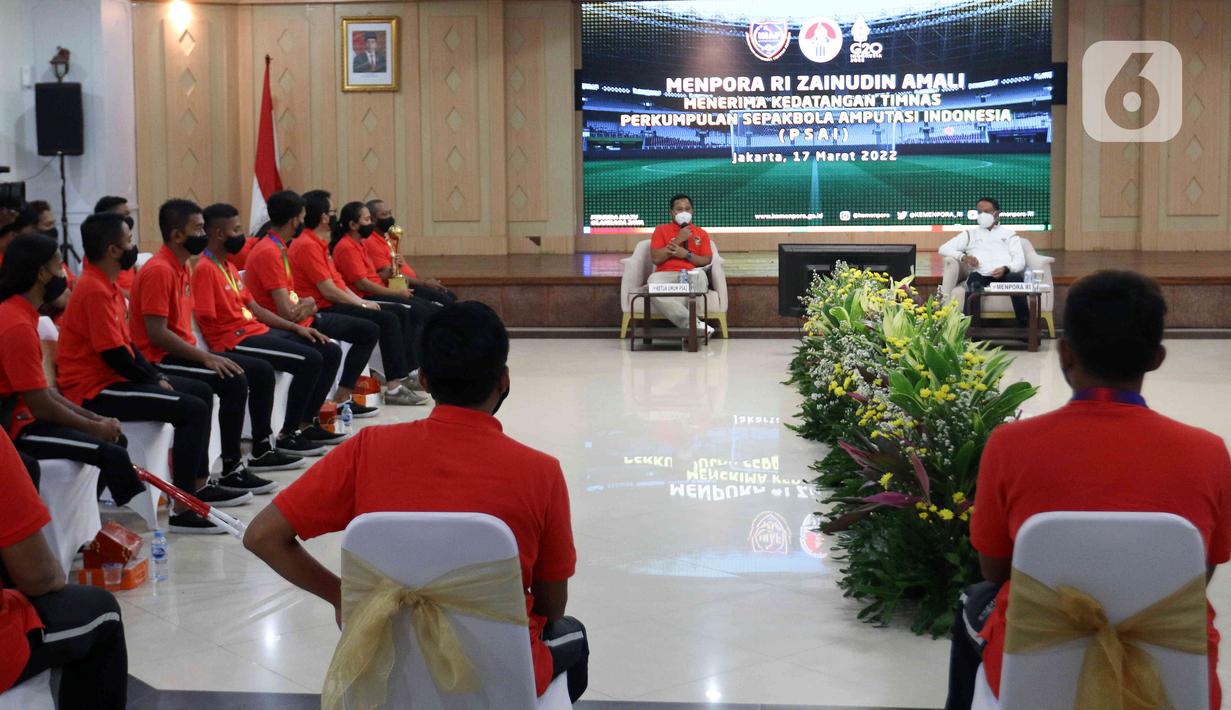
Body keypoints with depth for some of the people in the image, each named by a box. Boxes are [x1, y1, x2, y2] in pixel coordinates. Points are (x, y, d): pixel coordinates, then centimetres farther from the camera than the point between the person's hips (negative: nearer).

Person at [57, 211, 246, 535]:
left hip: (114, 377, 11)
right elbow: (113, 354, -22)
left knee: (202, 392, 16)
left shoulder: (106, 285, 12)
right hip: (95, 390, -11)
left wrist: (156, 375, 4)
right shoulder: (95, 290, -20)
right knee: (193, 409, -21)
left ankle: (199, 485, 22)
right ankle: (183, 510, -21)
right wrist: (154, 382, -10)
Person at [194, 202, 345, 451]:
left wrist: (296, 327, 12)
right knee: (310, 360, -23)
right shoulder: (205, 269, -12)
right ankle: (288, 434, -13)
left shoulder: (229, 266, 18)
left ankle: (307, 422, 8)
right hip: (235, 341, -10)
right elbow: (206, 322, -16)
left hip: (258, 330, 10)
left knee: (331, 351, 4)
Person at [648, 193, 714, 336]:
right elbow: (656, 258, 2)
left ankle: (689, 325, -30)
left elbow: (707, 261, 10)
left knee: (700, 275, -38)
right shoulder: (661, 230, 14)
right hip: (666, 275, 0)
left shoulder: (701, 233, 19)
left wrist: (686, 254, -7)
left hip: (691, 276, 1)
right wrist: (678, 240, -3)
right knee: (654, 281, -38)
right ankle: (694, 324, -38)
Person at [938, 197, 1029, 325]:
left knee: (1016, 278, -36)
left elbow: (1020, 261, 10)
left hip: (1005, 275, 0)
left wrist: (1006, 269, -15)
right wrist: (962, 256, -4)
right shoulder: (970, 234, 27)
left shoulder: (1009, 234, 24)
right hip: (981, 276, 0)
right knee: (974, 279, -38)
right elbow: (944, 248, 18)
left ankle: (1026, 327, -38)